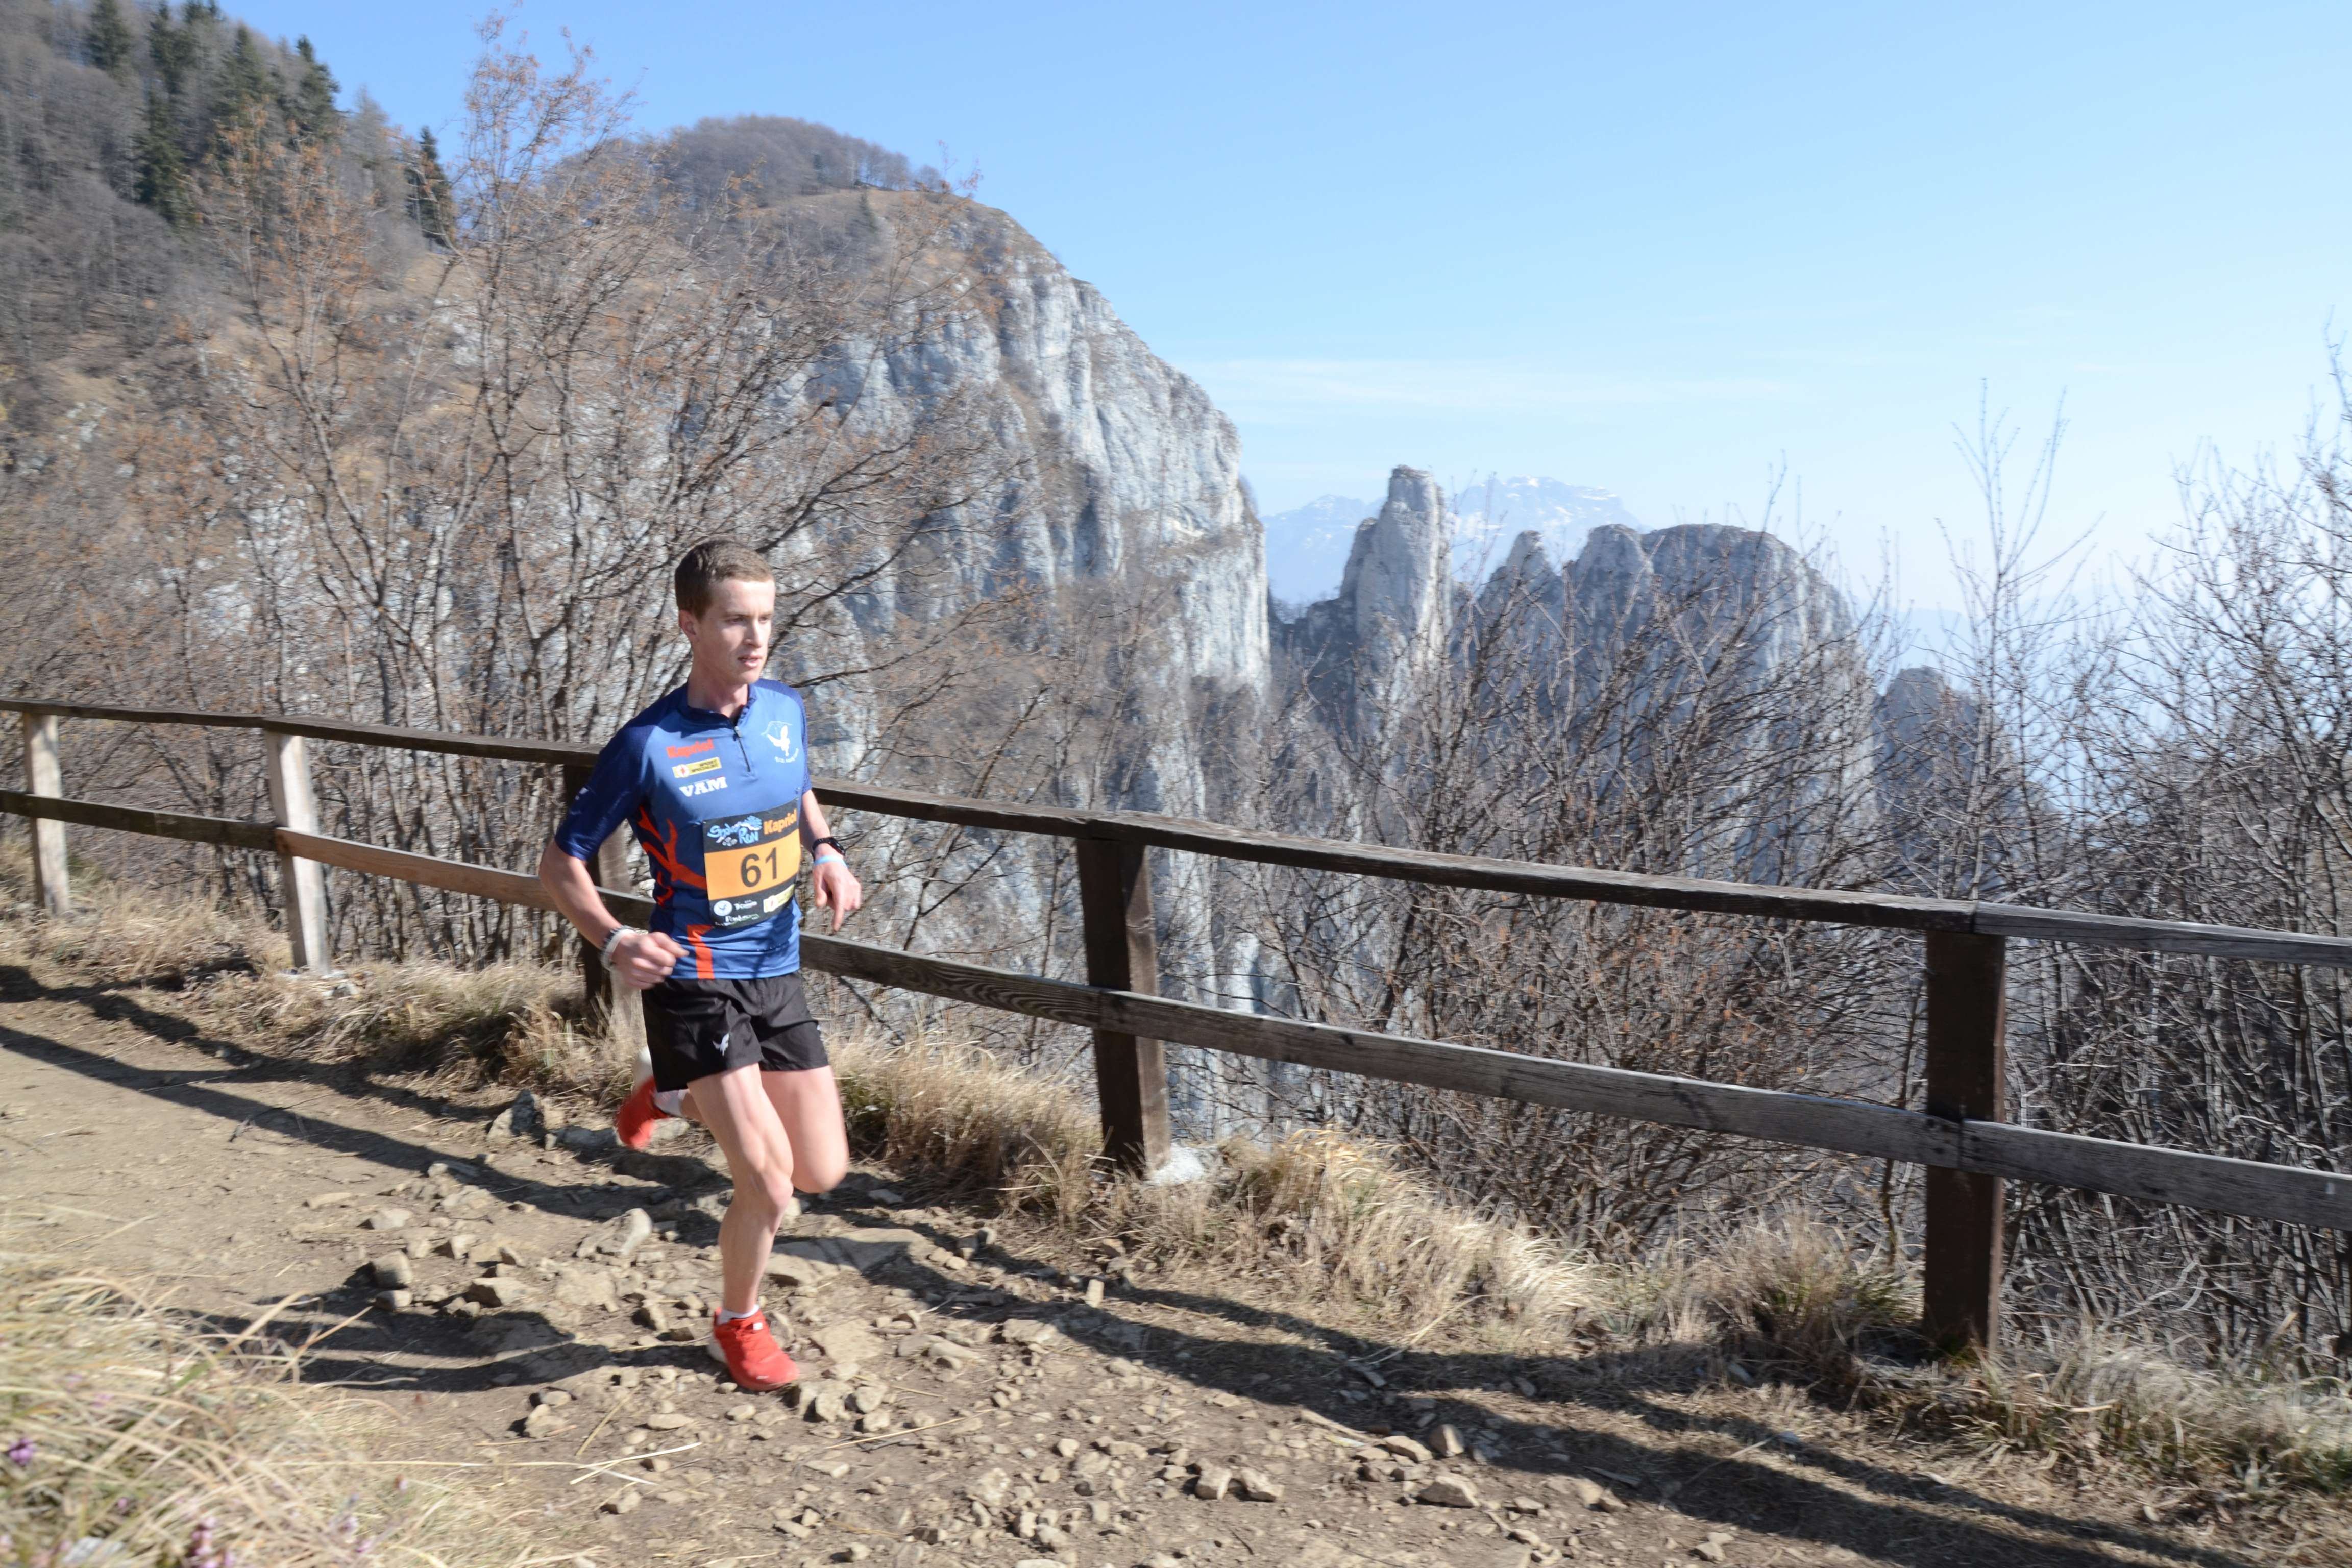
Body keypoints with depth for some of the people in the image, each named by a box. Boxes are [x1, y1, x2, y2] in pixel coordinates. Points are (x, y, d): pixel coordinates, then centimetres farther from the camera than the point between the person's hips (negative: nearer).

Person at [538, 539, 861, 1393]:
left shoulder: (787, 709, 0)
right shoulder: (648, 746, -14)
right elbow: (560, 864, -7)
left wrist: (827, 852, 1)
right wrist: (614, 940, -26)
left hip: (778, 974, 5)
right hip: (694, 984, -5)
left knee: (824, 1173, 10)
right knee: (767, 1186, -11)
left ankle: (677, 1097, 37)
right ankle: (740, 1322, 23)